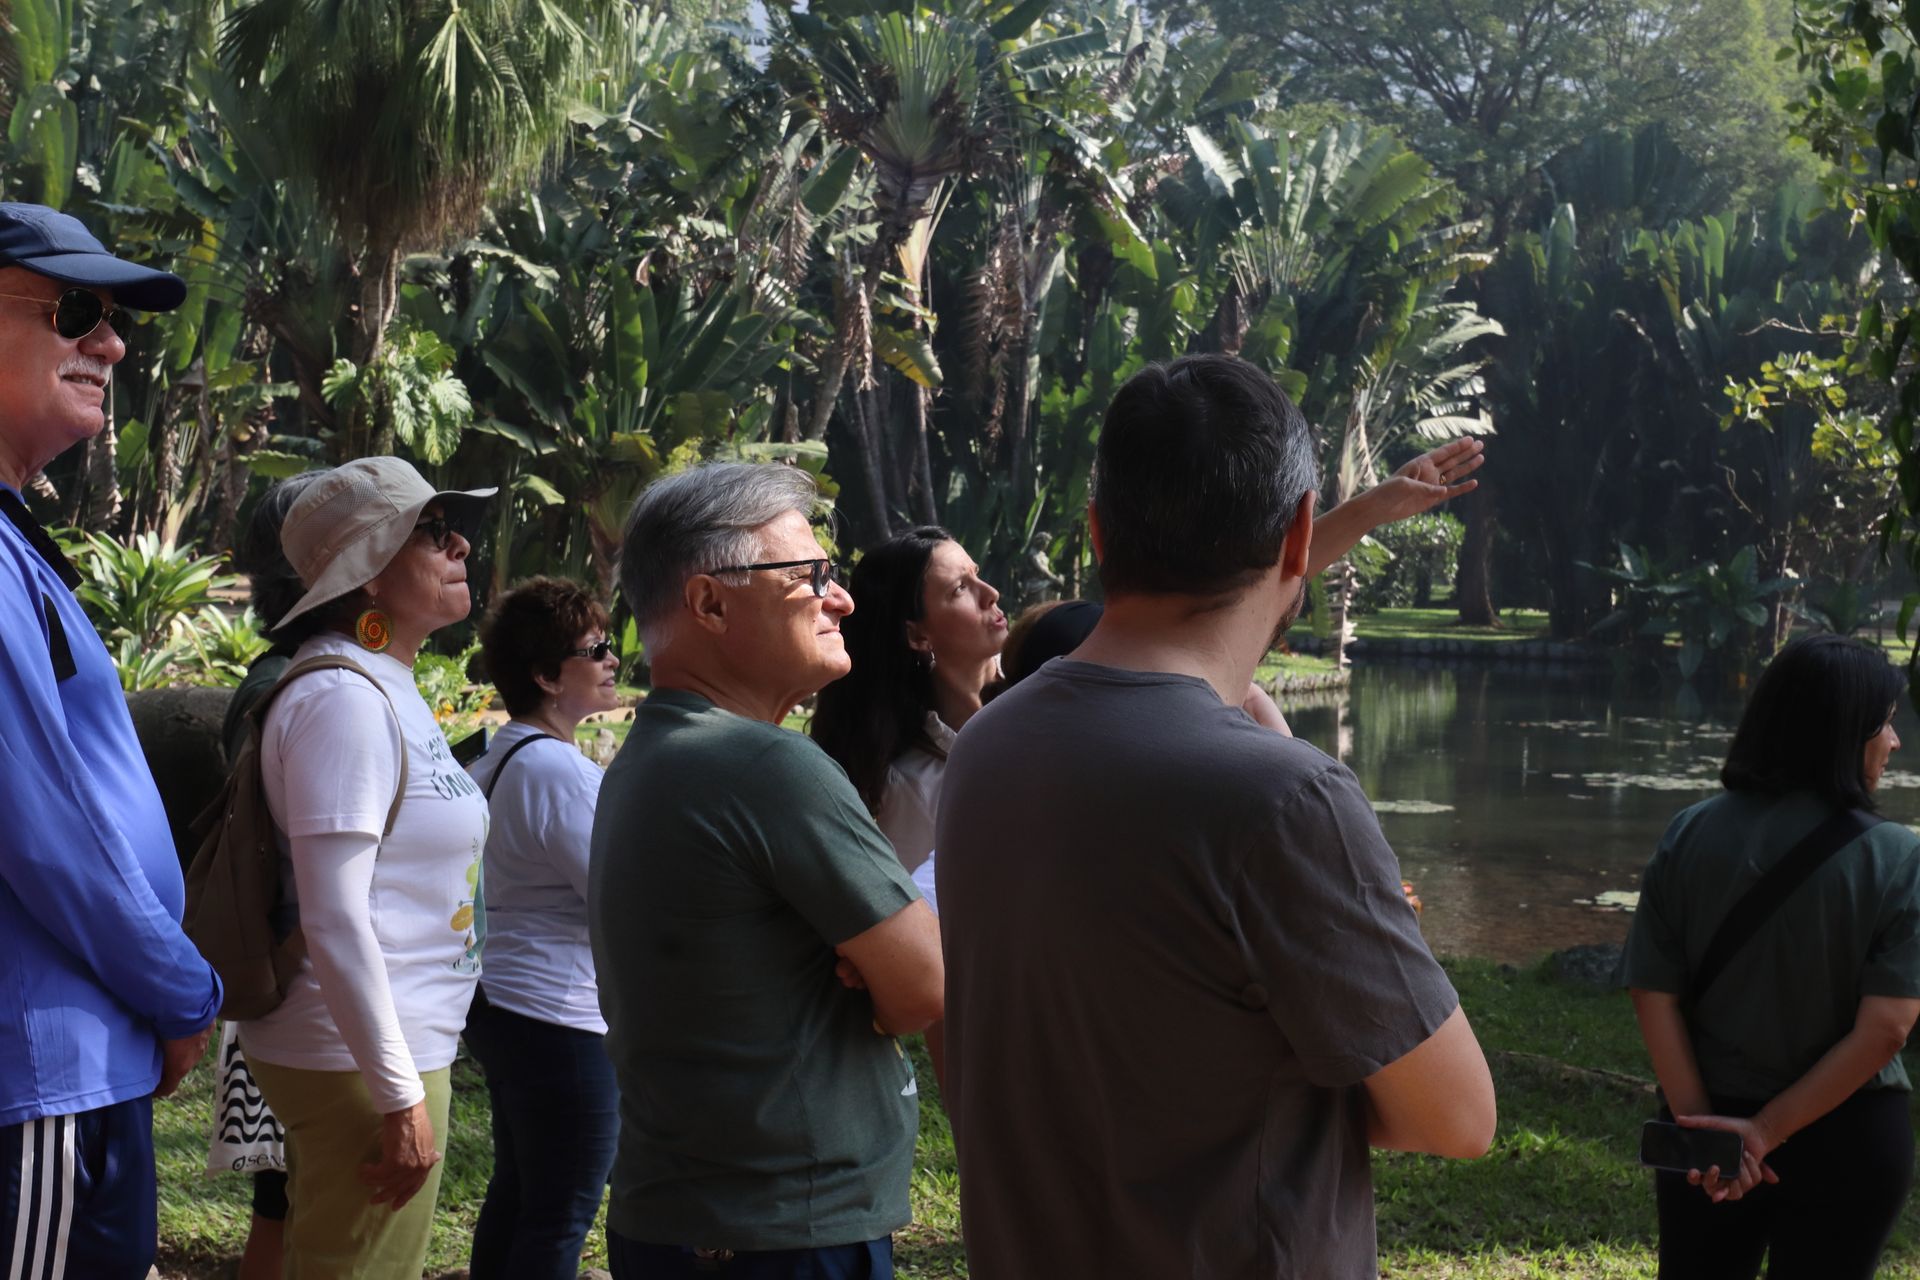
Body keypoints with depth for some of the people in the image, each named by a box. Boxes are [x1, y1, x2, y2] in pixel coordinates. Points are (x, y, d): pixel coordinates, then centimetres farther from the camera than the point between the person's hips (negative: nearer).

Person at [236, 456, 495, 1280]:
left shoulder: (385, 688, 13)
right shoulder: (343, 700, -18)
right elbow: (334, 921, -23)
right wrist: (401, 1100, -22)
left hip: (390, 1048, 10)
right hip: (360, 1060, -10)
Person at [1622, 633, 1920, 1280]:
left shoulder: (1689, 837, -6)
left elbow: (1655, 997, -9)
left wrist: (1701, 1124, -9)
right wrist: (1769, 1130, -15)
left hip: (1713, 1126, 2)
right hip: (1847, 1140, -2)